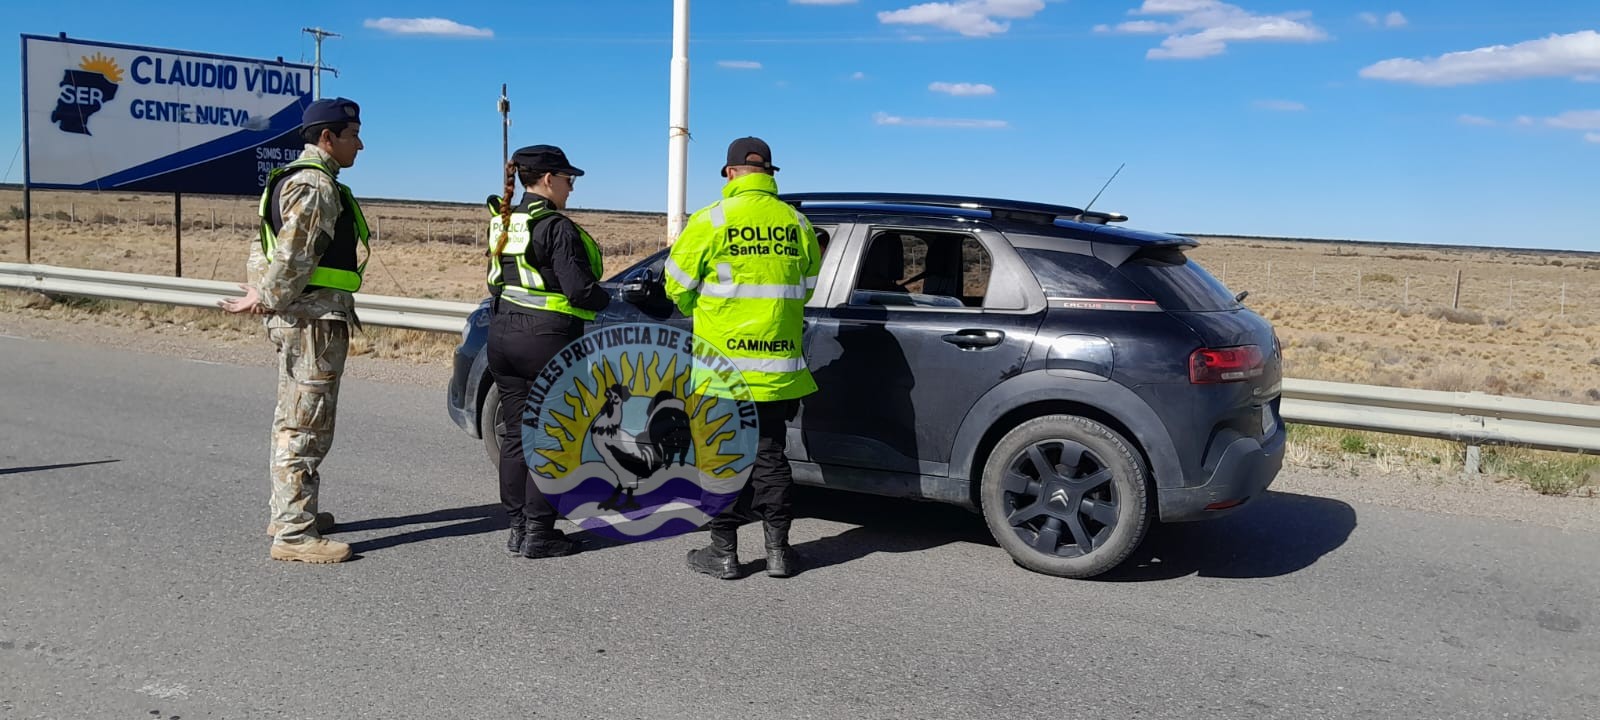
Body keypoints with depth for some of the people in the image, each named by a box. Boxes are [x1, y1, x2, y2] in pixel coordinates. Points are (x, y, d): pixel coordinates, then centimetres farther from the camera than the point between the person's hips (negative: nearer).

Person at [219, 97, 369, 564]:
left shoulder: (293, 179, 19)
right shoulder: (317, 186, -15)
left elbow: (265, 248, 18)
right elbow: (292, 258, -21)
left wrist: (262, 290, 7)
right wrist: (266, 299, -10)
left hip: (297, 319, 11)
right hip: (315, 319, -11)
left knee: (293, 421, 19)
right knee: (306, 427, -8)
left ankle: (287, 512, 31)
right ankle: (293, 534, -5)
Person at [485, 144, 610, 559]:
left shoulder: (502, 224, 11)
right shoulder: (556, 228, -13)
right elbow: (580, 290, -17)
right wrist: (604, 299, 2)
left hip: (503, 335, 8)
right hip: (547, 340, -8)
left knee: (514, 433, 12)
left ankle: (517, 529, 17)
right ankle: (538, 535, 5)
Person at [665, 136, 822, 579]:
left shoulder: (712, 219, -8)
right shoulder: (797, 223, 3)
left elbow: (677, 286, -1)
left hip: (723, 361, -3)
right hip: (778, 366, 4)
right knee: (769, 455, 13)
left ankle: (724, 552, 13)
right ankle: (778, 550, 17)